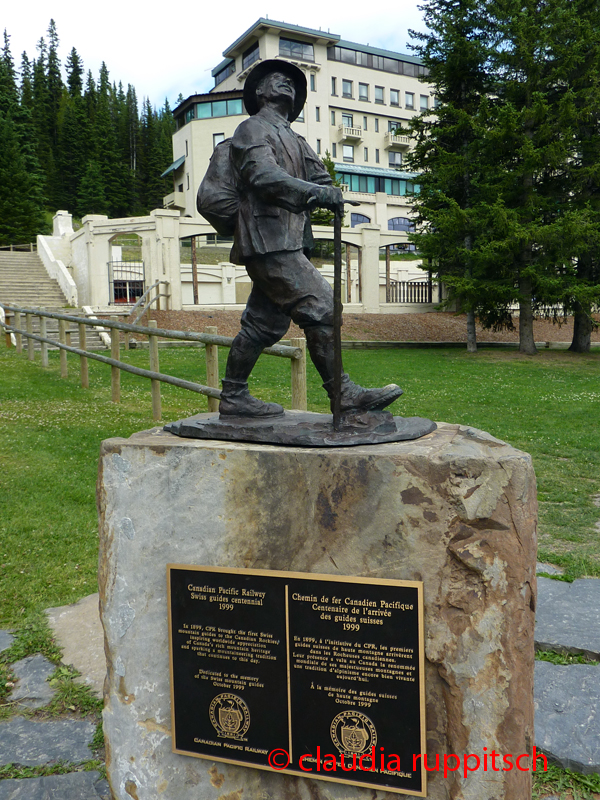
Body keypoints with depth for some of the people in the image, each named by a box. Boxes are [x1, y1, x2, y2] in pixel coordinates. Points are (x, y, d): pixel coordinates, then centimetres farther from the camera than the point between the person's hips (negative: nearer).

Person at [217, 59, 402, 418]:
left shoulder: (295, 140, 29)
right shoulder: (252, 129, 2)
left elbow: (320, 178, 20)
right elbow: (264, 177, -16)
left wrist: (328, 193, -2)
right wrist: (316, 192, -26)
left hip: (290, 242, 9)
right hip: (269, 240, -9)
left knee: (264, 324, 7)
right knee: (320, 308, -14)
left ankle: (233, 398, 14)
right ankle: (344, 395, -11)